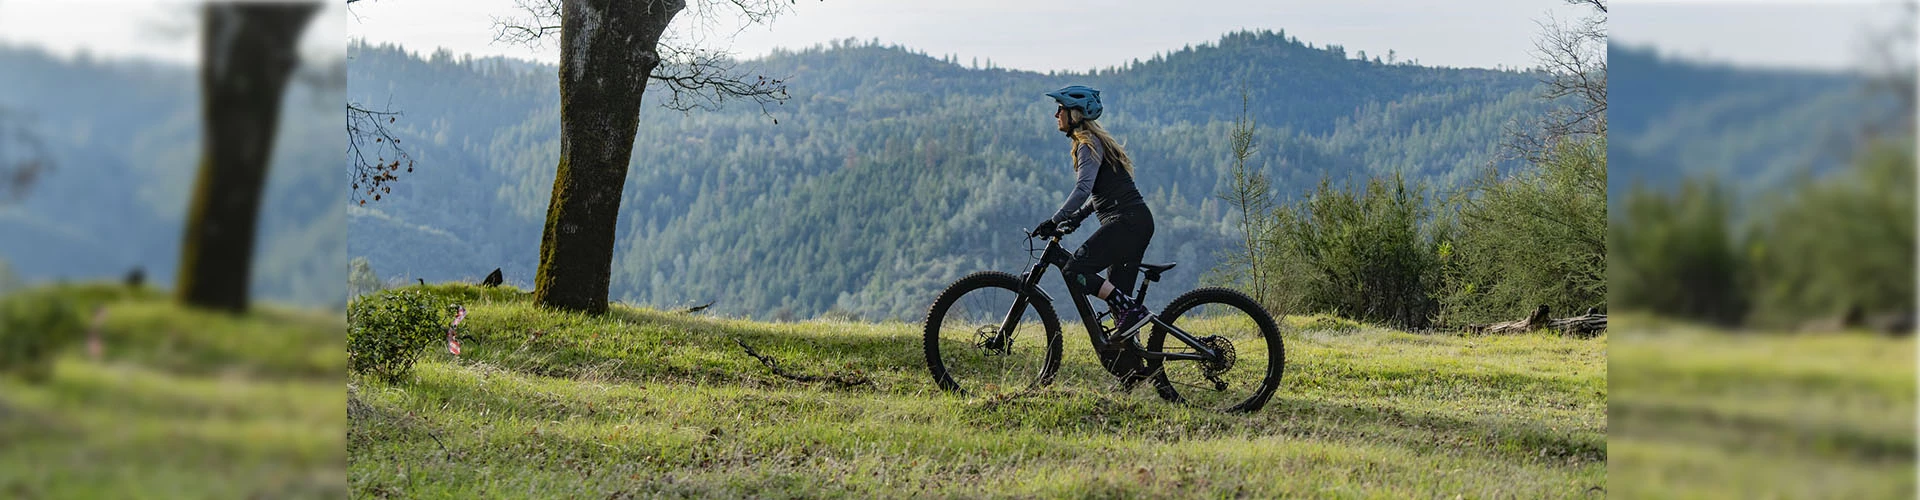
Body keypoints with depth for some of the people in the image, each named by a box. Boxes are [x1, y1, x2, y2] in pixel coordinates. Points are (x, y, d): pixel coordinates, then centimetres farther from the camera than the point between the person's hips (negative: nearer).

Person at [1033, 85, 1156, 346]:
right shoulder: (1093, 142, 22)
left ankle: (1132, 310, -18)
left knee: (1075, 271, -17)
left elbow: (1083, 188, -23)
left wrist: (1055, 220, -26)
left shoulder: (1089, 145, -8)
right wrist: (1075, 218, 16)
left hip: (1126, 221, -10)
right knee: (1116, 293, 8)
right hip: (1137, 223, 10)